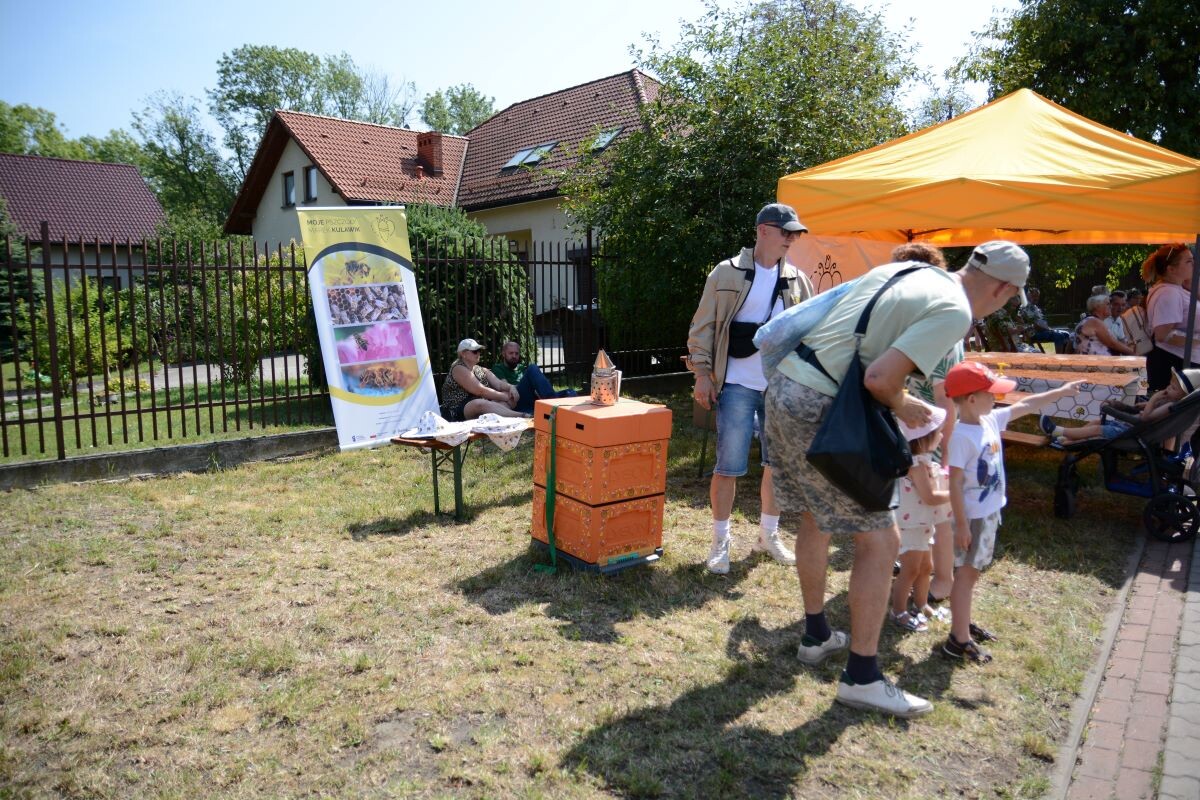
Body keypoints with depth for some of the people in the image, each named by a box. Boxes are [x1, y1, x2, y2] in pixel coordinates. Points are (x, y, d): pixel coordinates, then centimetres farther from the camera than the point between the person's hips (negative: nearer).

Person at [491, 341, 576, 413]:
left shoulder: (523, 368, 35)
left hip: (534, 400, 5)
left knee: (570, 393, -19)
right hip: (516, 401, -5)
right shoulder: (498, 369, 20)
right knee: (533, 368, -27)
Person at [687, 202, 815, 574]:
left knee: (779, 463, 12)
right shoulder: (726, 273, -2)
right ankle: (720, 541, 13)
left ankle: (768, 534, 29)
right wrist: (703, 373, -7)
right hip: (737, 385, -4)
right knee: (729, 466, -2)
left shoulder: (797, 279, 9)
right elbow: (703, 326, -1)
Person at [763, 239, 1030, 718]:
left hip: (783, 386, 9)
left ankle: (816, 637, 40)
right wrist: (901, 406, 3)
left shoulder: (900, 269, 16)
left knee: (816, 518, 24)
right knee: (880, 540, 2)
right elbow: (880, 377, -19)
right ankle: (861, 678, 12)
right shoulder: (954, 312, -9)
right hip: (819, 410, -9)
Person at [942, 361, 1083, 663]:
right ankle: (959, 640, 7)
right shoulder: (961, 436, -24)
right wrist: (961, 524, -23)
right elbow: (955, 483, -23)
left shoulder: (990, 420, 2)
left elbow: (1025, 406, 18)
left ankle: (964, 623, 33)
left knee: (972, 571, 19)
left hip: (990, 512, 9)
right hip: (972, 516, -9)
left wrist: (1061, 391, 22)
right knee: (966, 573, -1)